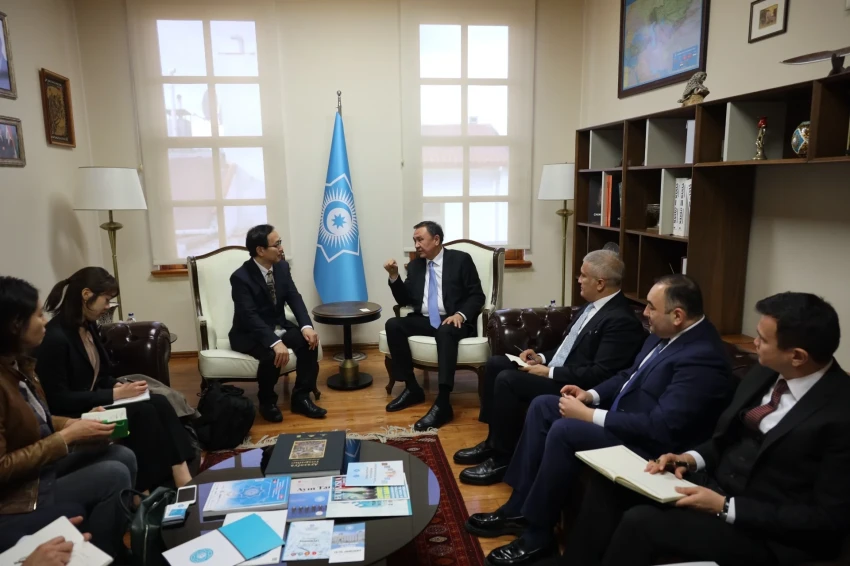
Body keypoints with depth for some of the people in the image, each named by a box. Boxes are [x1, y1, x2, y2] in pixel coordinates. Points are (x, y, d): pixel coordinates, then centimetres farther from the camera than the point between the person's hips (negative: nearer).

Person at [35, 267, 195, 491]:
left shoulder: (88, 326, 7)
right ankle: (146, 490, -17)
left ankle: (183, 479, -22)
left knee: (159, 402, -16)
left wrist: (118, 386, -5)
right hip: (72, 417, -8)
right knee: (142, 410, -26)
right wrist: (115, 395, -21)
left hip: (93, 402, 8)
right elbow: (57, 400, -21)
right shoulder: (55, 337, -20)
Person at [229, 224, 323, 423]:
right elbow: (250, 317, -30)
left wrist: (306, 326, -24)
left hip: (279, 327, 6)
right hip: (249, 333, -5)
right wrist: (275, 343, -43)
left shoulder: (282, 267, -3)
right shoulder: (240, 277, -22)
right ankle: (267, 402, -7)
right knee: (272, 354, -34)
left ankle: (301, 397, -7)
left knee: (309, 341, -21)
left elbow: (294, 299, -5)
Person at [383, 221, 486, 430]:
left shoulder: (461, 259, 0)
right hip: (424, 320, 5)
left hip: (452, 320, -5)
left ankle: (442, 403, -39)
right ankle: (412, 388, -13)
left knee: (445, 332, -39)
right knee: (392, 324, -21)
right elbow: (405, 300, 12)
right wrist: (394, 276, -4)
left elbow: (477, 296, -3)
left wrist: (461, 315, -21)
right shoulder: (415, 265, 13)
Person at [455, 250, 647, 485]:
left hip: (574, 386, -10)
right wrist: (542, 358, 4)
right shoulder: (593, 305, 10)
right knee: (495, 364, 4)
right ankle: (493, 441, 10)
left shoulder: (621, 320, -20)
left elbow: (599, 374, -25)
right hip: (556, 370, 11)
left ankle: (503, 458, -8)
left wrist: (549, 372, -20)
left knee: (507, 379, -25)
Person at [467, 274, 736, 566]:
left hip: (649, 444, -10)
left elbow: (661, 427, -29)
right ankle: (519, 508, 6)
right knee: (542, 406, 2)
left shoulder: (702, 358, -26)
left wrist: (589, 414, -24)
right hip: (620, 413, 10)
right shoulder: (667, 333, 4)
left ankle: (537, 535, -9)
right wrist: (591, 395, -1)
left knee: (563, 431, -28)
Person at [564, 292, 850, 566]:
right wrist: (691, 459, -4)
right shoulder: (763, 373, 3)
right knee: (609, 483, -7)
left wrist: (725, 507, -21)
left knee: (641, 522, -25)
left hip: (768, 533, -7)